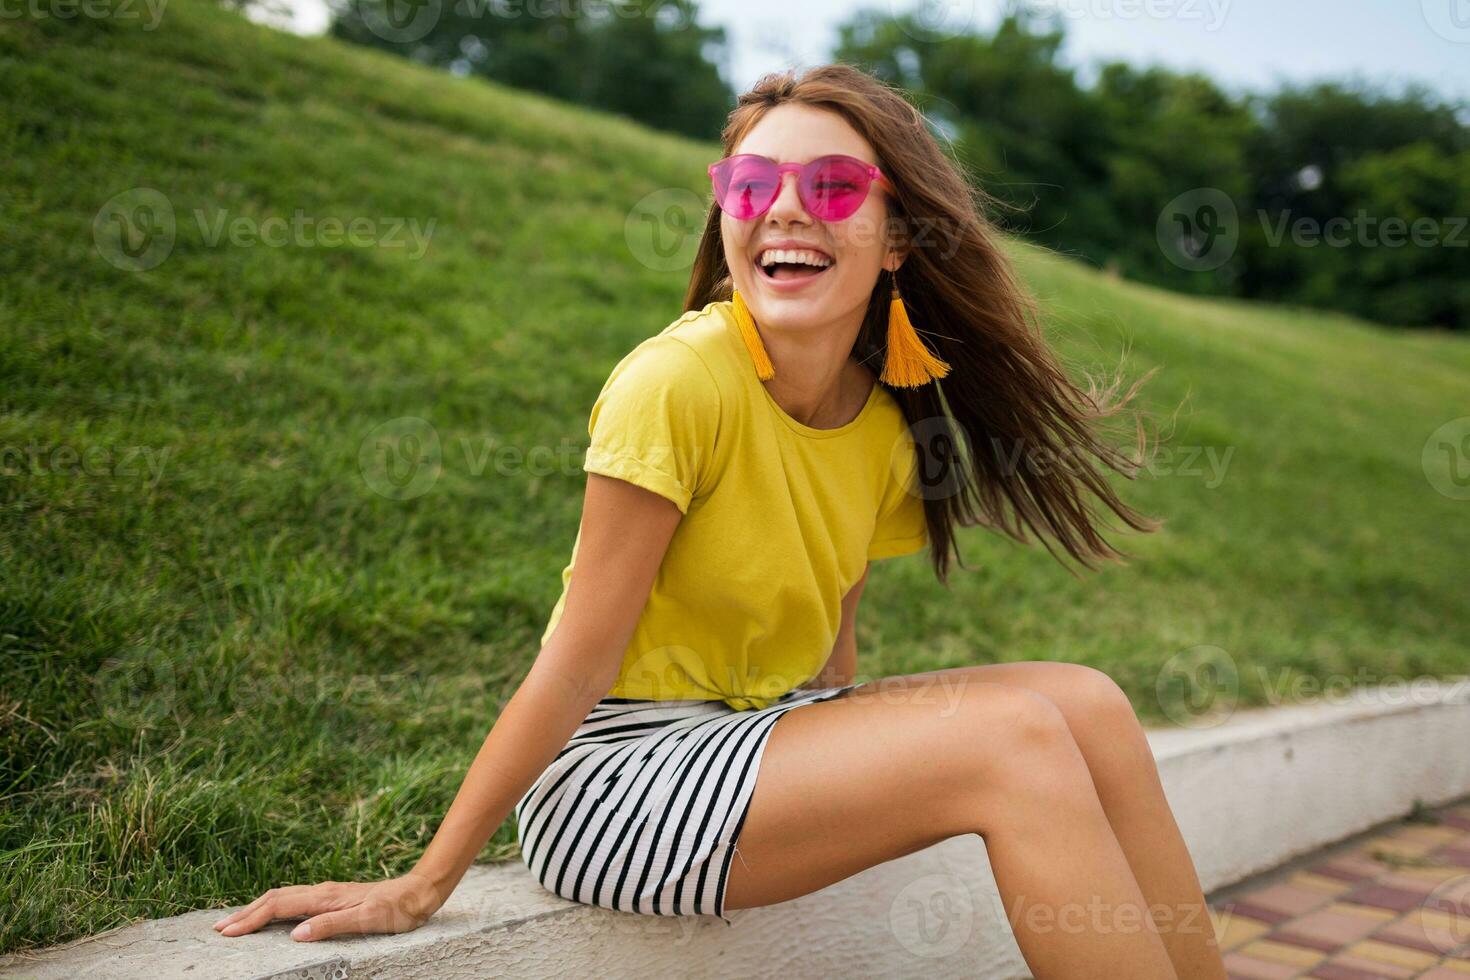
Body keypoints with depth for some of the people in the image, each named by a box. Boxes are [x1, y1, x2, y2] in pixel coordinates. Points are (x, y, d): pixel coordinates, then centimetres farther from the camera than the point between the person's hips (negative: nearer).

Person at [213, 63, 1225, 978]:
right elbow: (577, 664, -17)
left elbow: (828, 646, 11)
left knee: (1088, 703, -10)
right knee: (1014, 736, -22)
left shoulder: (889, 421, 1)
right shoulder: (679, 381, -20)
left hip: (765, 731, 7)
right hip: (613, 766, -7)